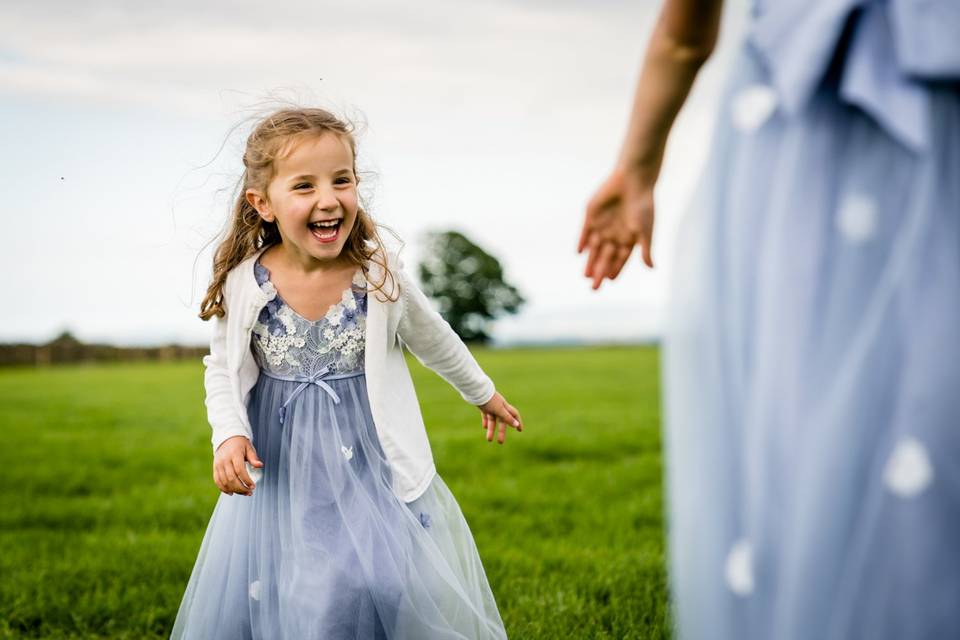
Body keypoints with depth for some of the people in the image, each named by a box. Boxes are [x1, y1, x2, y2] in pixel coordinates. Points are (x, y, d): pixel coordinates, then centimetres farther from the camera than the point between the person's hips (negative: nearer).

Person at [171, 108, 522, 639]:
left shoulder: (382, 276, -12)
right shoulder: (244, 285, -12)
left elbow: (433, 341, 7)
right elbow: (222, 368, 4)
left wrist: (483, 395, 21)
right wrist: (229, 434, -14)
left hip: (369, 464, -1)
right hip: (279, 472, 1)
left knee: (385, 587, -11)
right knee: (259, 596, 5)